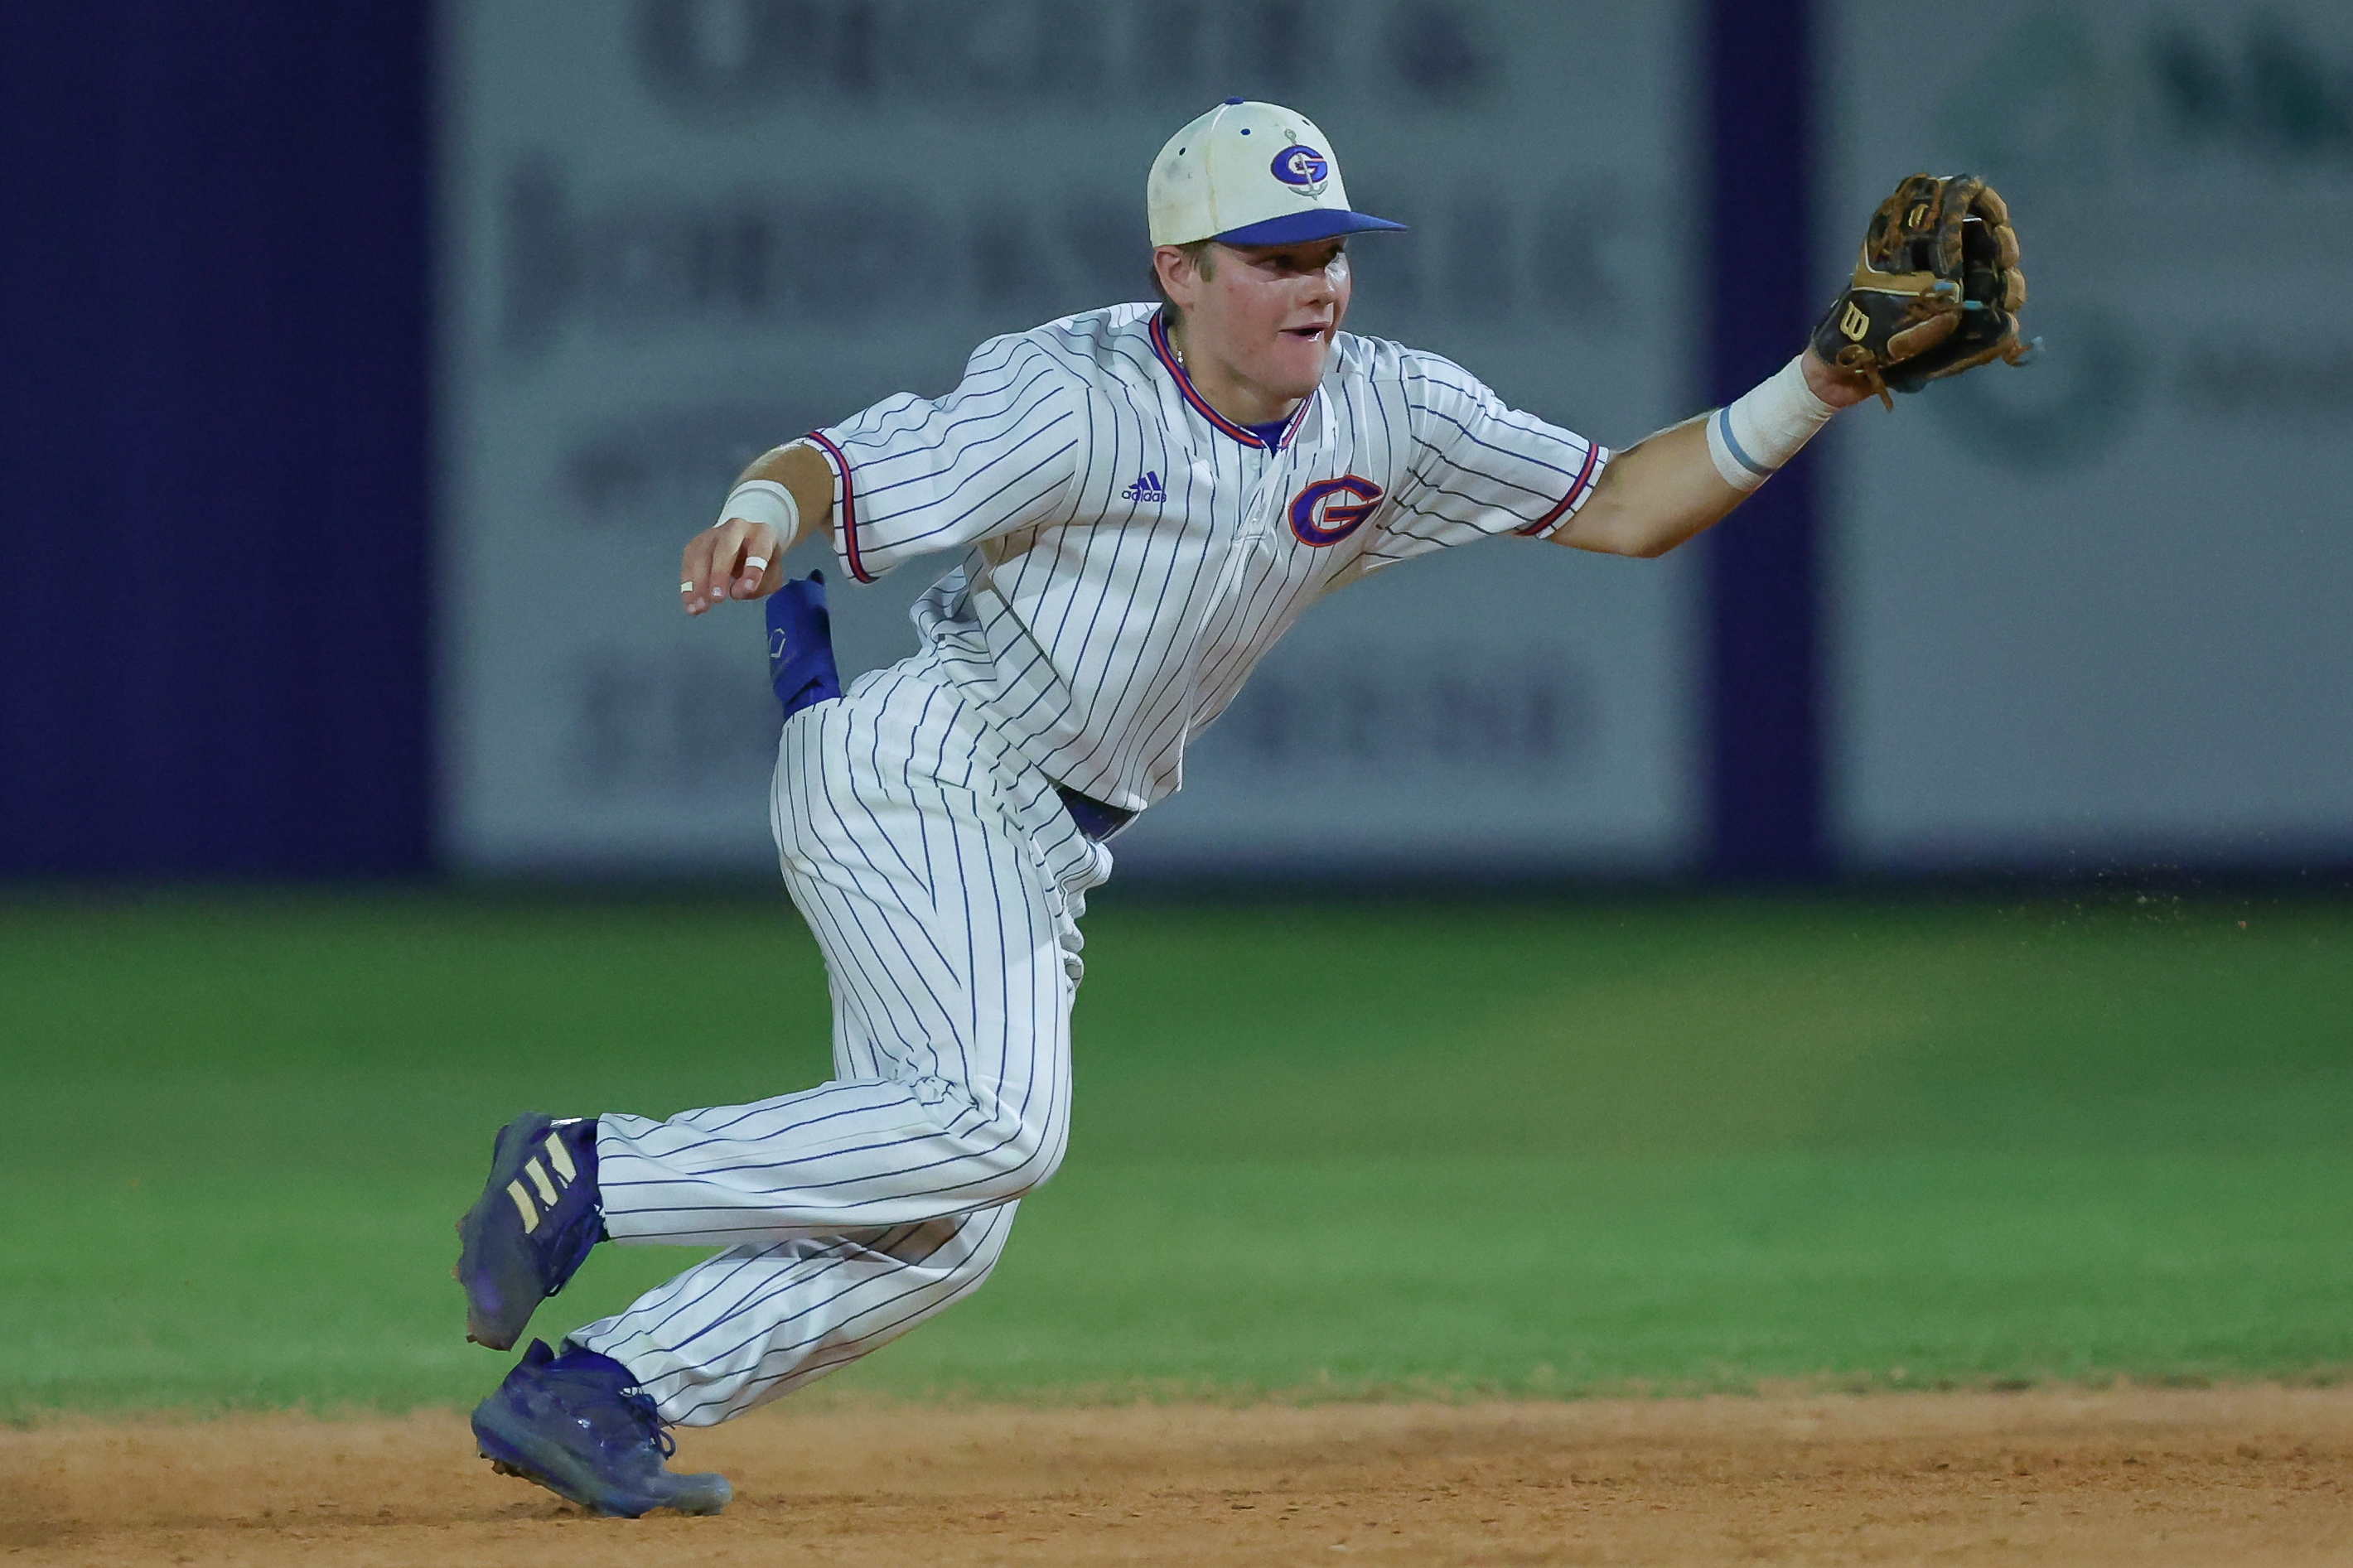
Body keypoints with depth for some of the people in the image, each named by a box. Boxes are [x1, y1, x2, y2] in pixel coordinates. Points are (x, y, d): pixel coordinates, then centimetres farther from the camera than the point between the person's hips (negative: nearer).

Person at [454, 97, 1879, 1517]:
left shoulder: (1388, 415, 1)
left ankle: (587, 1396, 4)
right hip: (923, 763, -8)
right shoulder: (1074, 403, -18)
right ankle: (583, 1174, -16)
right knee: (999, 1121, -25)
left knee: (945, 1226, 2)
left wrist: (1806, 398, -8)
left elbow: (1618, 509, 5)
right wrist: (759, 516, -45)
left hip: (1045, 854, 8)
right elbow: (837, 469, -21)